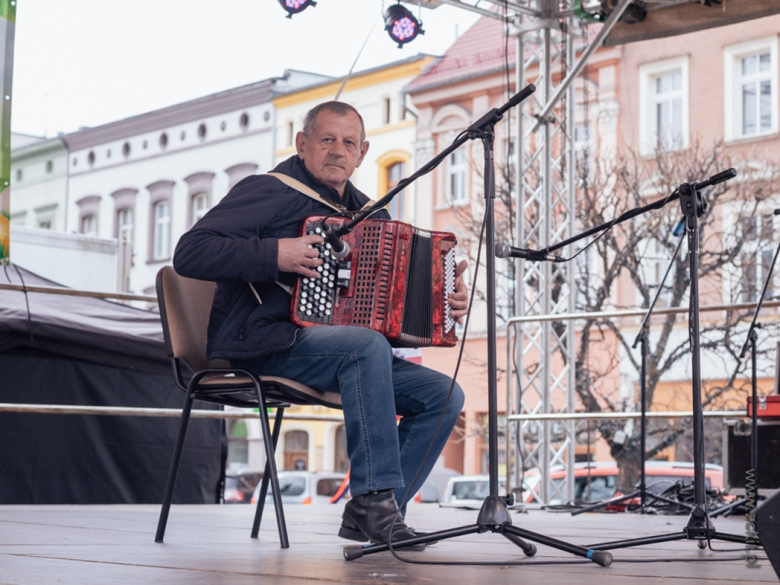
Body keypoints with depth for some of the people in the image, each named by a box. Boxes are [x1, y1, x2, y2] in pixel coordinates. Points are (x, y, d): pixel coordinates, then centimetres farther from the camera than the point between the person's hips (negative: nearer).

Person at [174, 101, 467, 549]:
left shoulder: (367, 213, 19)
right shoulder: (270, 192, -3)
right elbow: (190, 254, -13)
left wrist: (447, 298, 6)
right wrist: (274, 255, -22)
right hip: (259, 345, -7)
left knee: (444, 395, -8)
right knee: (368, 346, -34)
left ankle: (368, 515, -9)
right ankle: (375, 495, -30)